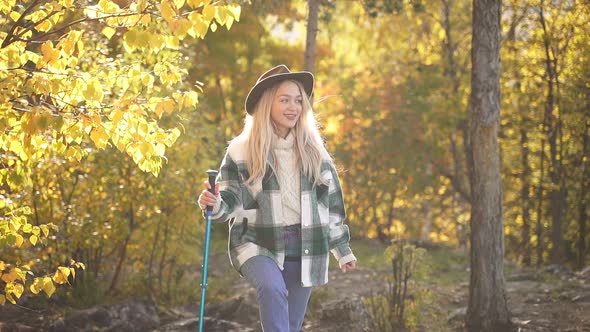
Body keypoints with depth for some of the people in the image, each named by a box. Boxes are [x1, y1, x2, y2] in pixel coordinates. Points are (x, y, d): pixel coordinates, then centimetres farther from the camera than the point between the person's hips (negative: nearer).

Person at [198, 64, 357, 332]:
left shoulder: (313, 150, 7)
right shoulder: (242, 150, -3)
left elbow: (330, 201, 13)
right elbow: (231, 199, -5)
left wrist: (342, 248, 15)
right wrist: (215, 204, -29)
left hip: (304, 249, 3)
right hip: (258, 243, -3)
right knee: (272, 287, -35)